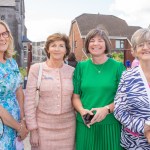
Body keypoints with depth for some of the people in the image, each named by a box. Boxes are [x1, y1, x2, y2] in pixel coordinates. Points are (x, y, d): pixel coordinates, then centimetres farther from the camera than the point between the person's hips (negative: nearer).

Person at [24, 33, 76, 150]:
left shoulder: (72, 71, 0)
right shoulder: (36, 69, -6)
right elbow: (29, 100, -5)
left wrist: (78, 122, 8)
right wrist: (33, 128, -6)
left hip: (68, 126, 2)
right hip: (43, 125, -2)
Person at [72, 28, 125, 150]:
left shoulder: (118, 67, -1)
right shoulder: (81, 66, 6)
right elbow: (75, 96, 7)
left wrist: (107, 109, -17)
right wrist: (82, 111, -12)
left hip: (110, 124, -1)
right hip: (85, 124, 2)